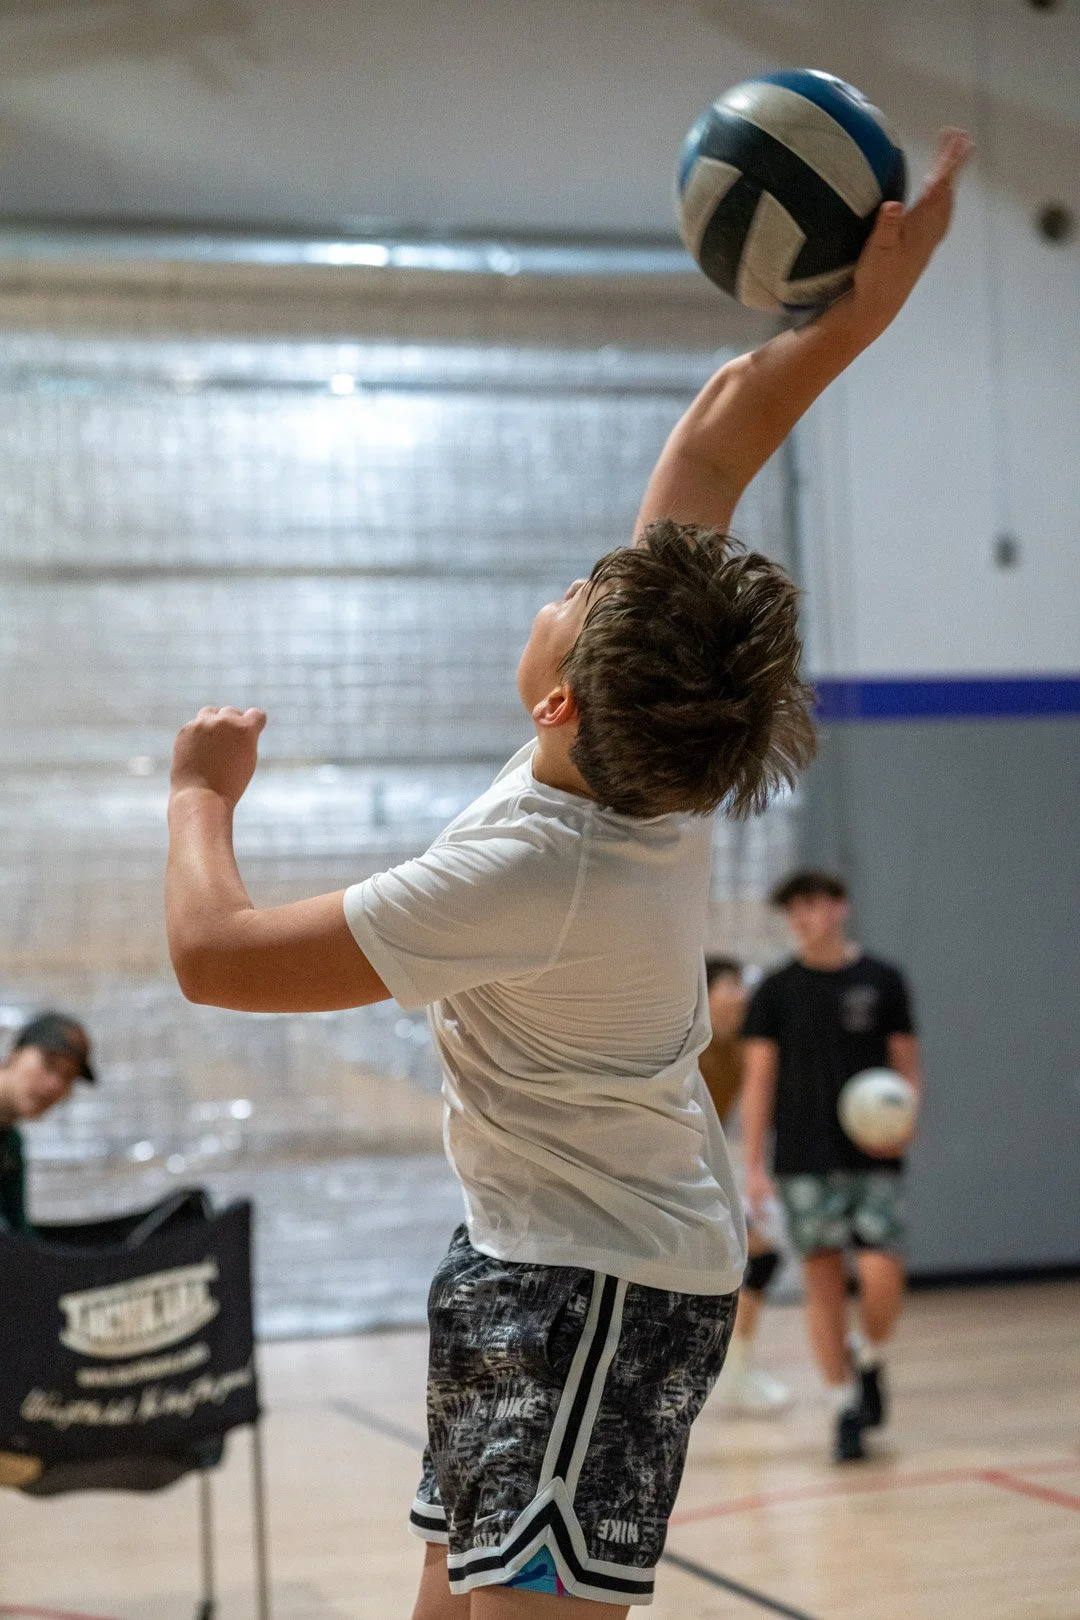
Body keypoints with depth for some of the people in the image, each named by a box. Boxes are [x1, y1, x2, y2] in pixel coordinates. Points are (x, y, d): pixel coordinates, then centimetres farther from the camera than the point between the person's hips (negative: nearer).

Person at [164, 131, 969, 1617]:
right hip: (531, 1246, 9)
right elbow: (717, 440, -1)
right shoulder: (667, 747, -9)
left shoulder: (535, 875, -31)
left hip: (599, 1282, -9)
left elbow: (216, 953, -25)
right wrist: (852, 316, -13)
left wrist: (203, 791, -7)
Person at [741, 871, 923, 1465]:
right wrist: (752, 1164, -2)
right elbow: (759, 1078, 4)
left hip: (873, 1159, 0)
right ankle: (846, 1410, 10)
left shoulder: (882, 981, 5)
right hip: (805, 1163, 0)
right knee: (823, 1282, 0)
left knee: (883, 1277, -11)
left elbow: (907, 1064, 9)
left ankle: (869, 1360, 19)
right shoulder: (776, 990, 5)